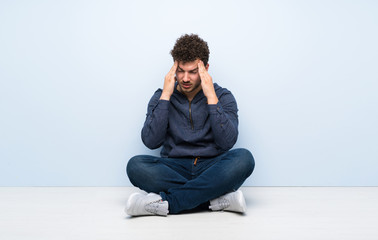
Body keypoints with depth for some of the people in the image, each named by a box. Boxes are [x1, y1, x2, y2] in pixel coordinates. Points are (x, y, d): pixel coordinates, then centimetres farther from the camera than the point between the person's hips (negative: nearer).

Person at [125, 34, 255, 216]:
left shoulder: (223, 97, 4)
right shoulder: (161, 97, 7)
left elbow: (227, 142, -12)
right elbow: (151, 142, -9)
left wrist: (211, 97, -14)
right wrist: (165, 96, -10)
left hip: (211, 169, 0)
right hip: (174, 170, 1)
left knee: (243, 158, -31)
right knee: (136, 165, -28)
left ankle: (165, 202, -30)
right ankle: (217, 198, -29)